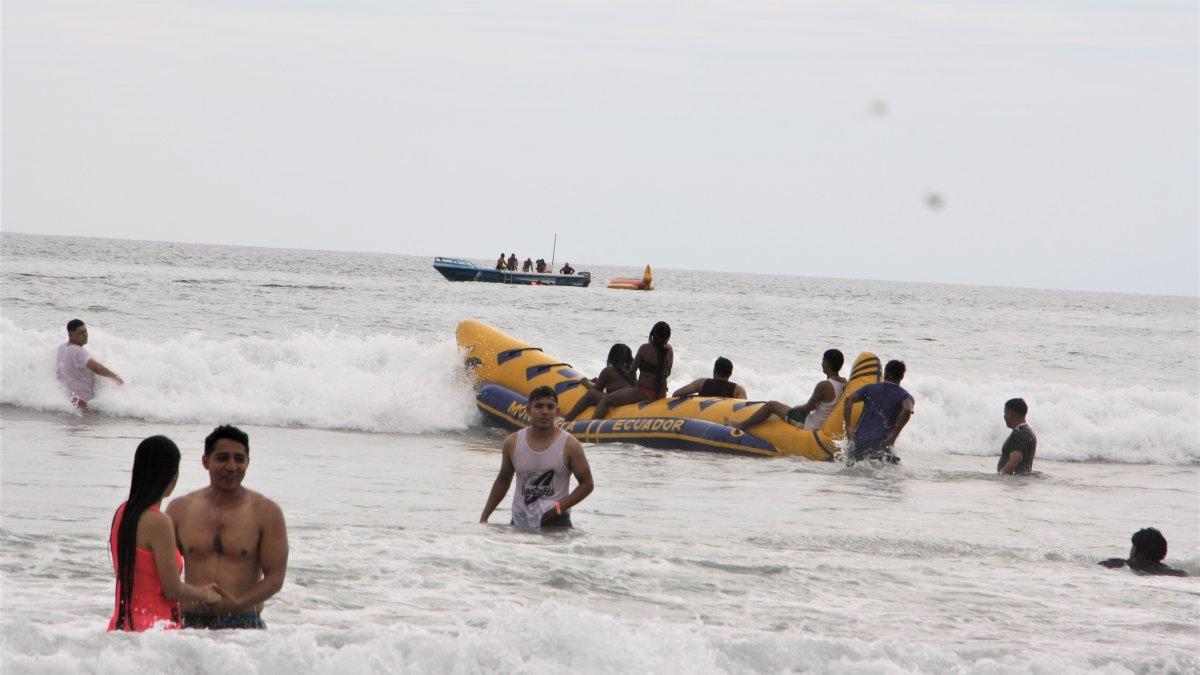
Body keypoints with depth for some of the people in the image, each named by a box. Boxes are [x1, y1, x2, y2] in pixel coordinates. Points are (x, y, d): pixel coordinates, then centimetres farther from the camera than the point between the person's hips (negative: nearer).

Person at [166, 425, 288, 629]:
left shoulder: (266, 511, 3)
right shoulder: (180, 509, 10)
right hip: (192, 623, 2)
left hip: (243, 626, -2)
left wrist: (238, 603, -18)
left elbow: (275, 578, -1)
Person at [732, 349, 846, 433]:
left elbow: (809, 407, -14)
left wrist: (798, 408, 8)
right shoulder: (844, 382, 0)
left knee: (771, 406, 0)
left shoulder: (824, 385, -25)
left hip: (810, 427, -9)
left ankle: (739, 427, 12)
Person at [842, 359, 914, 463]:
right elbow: (907, 409, -17)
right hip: (881, 447, -3)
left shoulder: (870, 388, 13)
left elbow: (849, 399, -2)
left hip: (859, 444, 3)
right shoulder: (904, 396, 6)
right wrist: (894, 434, -12)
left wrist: (847, 427, 0)